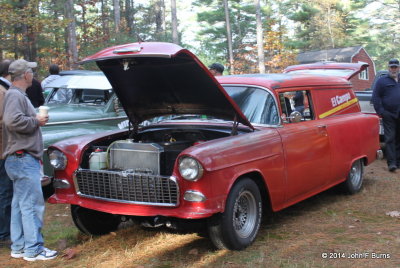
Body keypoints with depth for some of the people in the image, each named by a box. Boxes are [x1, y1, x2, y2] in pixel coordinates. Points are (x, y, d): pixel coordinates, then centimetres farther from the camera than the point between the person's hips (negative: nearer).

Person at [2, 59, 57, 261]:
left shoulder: (19, 95, 19)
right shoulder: (15, 96, -13)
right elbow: (13, 121, -28)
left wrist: (36, 120, 9)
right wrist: (36, 121, -16)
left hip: (21, 159, 11)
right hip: (22, 159, -11)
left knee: (19, 204, 13)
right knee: (32, 204, -8)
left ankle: (18, 247, 20)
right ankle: (33, 250, -3)